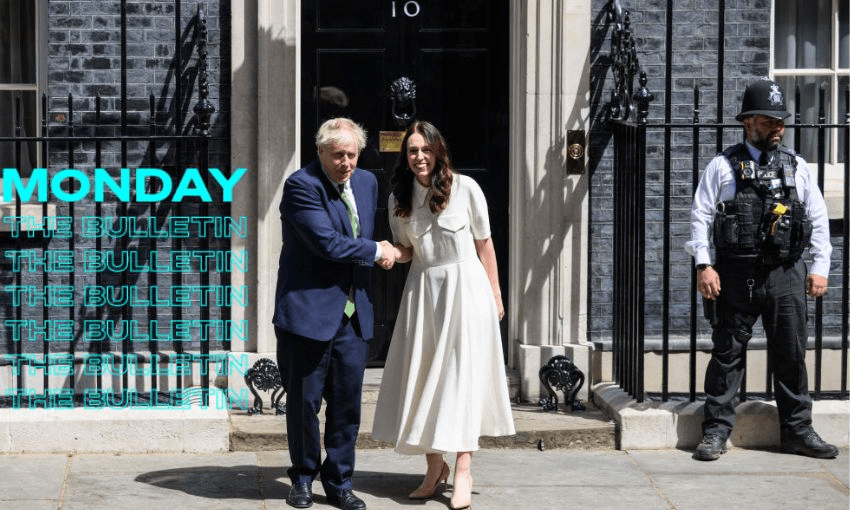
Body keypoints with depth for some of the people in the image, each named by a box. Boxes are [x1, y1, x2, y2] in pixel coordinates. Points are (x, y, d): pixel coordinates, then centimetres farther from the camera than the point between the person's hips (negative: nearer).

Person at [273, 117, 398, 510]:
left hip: (353, 313, 5)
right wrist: (376, 251, -8)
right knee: (304, 401, 5)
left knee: (347, 401, 7)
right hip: (308, 311, -5)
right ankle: (303, 479, 22)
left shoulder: (367, 182, 10)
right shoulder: (301, 186, -12)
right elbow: (327, 242, -19)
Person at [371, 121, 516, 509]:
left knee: (461, 373, -6)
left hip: (465, 286, -4)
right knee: (422, 375, 4)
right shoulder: (398, 199, 4)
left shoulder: (464, 188, -8)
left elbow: (484, 244, -1)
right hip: (422, 288, 4)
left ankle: (463, 472, -4)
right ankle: (434, 469, 14)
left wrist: (495, 295, 1)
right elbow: (406, 251, 13)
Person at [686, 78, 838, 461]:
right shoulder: (723, 166, 5)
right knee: (727, 353, 2)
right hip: (736, 275, -2)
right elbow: (701, 216, 1)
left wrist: (821, 267, 6)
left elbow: (818, 219, 13)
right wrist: (703, 265, -8)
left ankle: (797, 431, 16)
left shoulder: (797, 167, 13)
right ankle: (716, 431, 10)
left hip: (786, 275, 2)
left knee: (791, 355, 5)